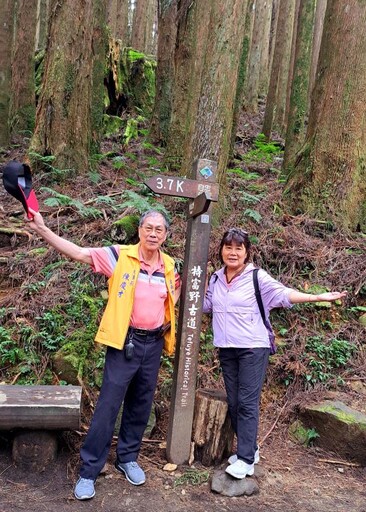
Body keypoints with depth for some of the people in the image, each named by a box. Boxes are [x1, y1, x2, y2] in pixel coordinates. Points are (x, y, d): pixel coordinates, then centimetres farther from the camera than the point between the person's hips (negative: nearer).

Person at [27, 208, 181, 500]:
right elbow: (78, 253, -17)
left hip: (153, 344, 5)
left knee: (141, 405, 15)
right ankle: (89, 470, 14)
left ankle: (128, 458, 34)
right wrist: (42, 229, -23)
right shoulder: (120, 256, -10)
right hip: (125, 343, -4)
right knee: (108, 405, 0)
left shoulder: (169, 265, 4)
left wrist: (179, 285, 3)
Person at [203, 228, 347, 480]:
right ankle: (250, 449, 25)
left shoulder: (257, 277, -8)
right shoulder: (216, 278, 9)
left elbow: (284, 294, -15)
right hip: (226, 349, 6)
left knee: (247, 403, -6)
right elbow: (205, 304, 21)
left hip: (253, 348, -6)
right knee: (234, 403, 9)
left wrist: (318, 297, -24)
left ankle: (245, 459, 2)